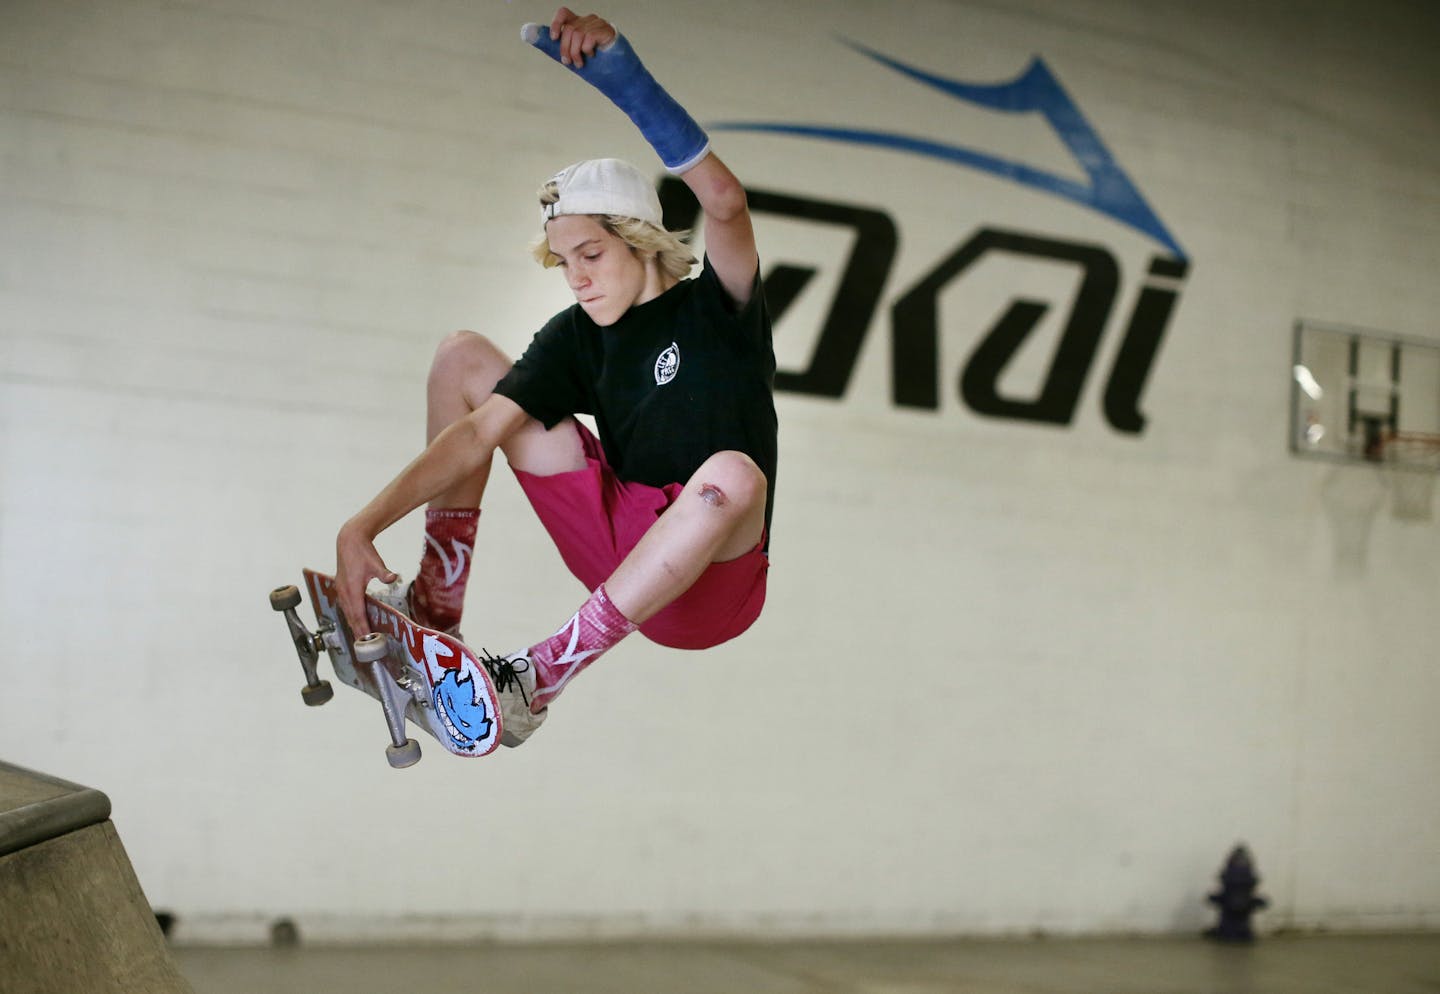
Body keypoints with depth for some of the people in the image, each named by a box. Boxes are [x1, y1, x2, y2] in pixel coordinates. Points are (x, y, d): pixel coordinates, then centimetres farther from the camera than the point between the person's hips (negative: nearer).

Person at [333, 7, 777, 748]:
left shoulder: (716, 309, -9)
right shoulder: (575, 337, 4)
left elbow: (723, 200, -31)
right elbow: (480, 430, -9)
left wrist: (621, 73, -40)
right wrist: (364, 525, -22)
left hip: (710, 578, -5)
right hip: (616, 539, 5)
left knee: (733, 473, -43)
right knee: (462, 357, 3)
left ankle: (542, 675, -32)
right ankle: (435, 605, -5)